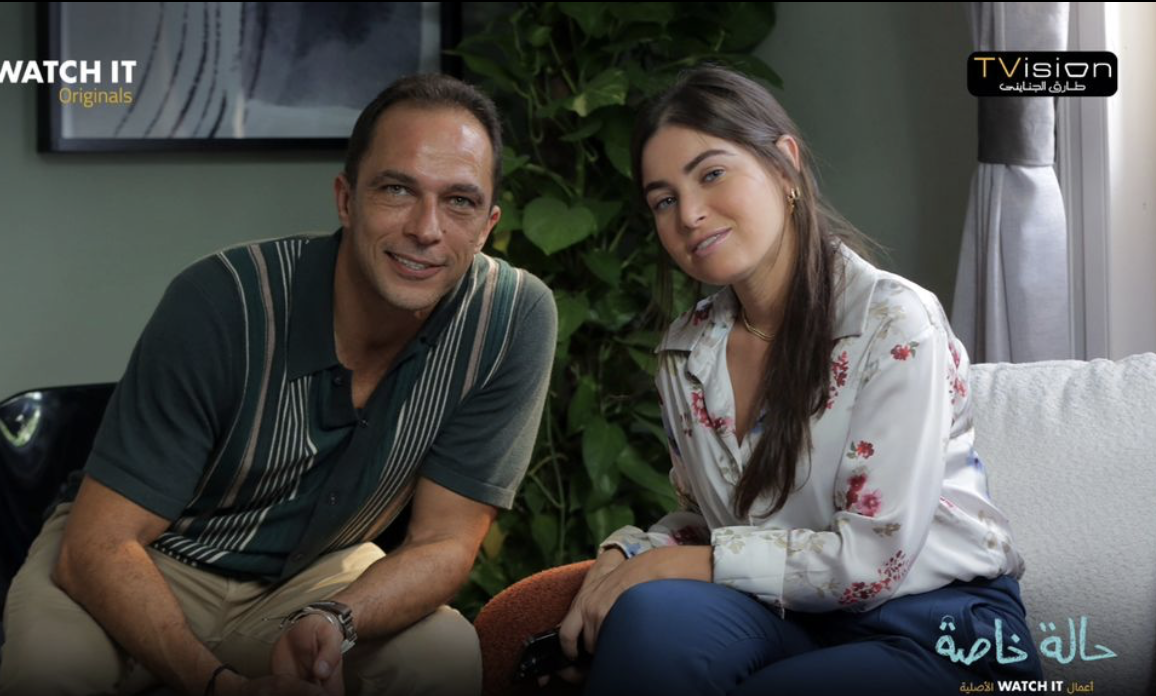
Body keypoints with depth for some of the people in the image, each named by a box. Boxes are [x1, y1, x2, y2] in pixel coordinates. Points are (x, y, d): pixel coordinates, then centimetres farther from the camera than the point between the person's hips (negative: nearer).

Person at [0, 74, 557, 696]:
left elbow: (443, 544, -14)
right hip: (154, 563, -3)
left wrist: (332, 622, -35)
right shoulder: (223, 302, -27)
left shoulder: (514, 318, -20)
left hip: (316, 577, 3)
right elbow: (99, 548, -26)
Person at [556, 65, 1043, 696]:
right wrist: (624, 555, -5)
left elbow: (869, 562, -18)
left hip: (939, 630, -5)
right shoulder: (685, 352, 6)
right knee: (651, 614, -28)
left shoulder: (895, 323, -14)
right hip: (791, 622, 5)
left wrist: (686, 563, -15)